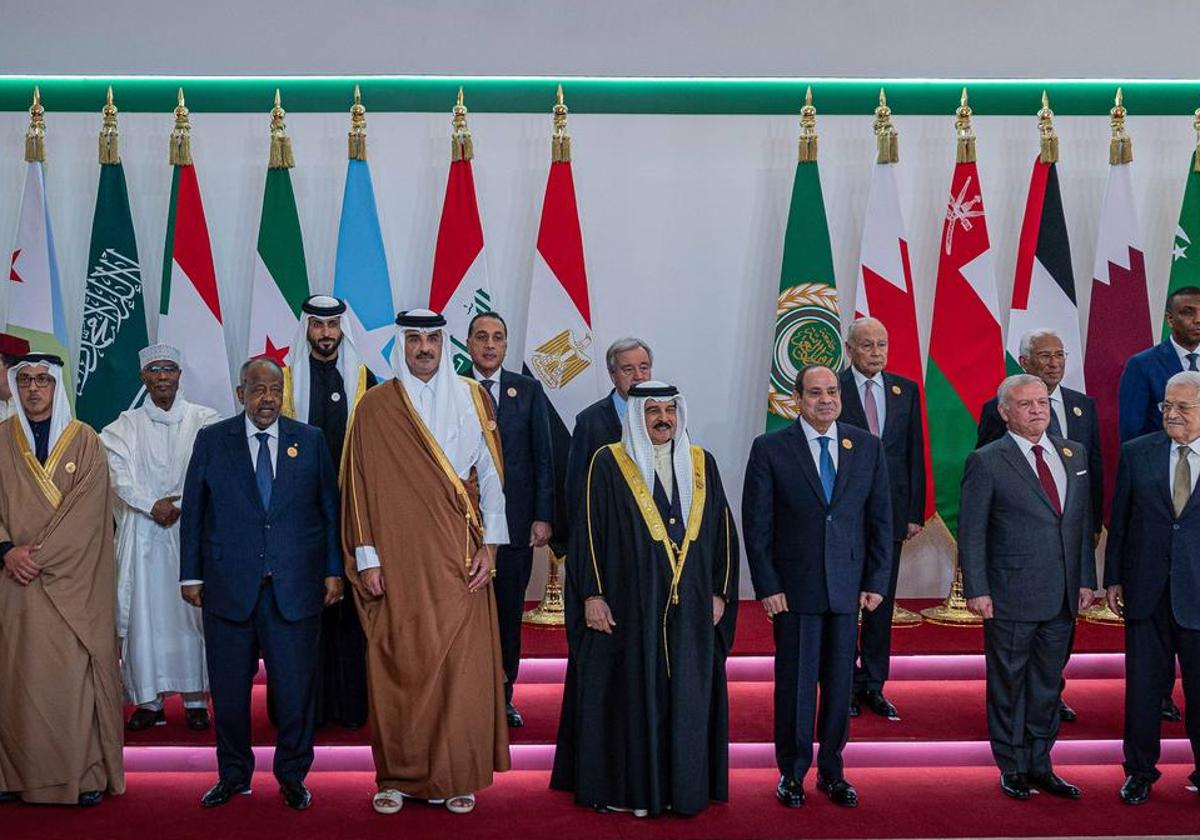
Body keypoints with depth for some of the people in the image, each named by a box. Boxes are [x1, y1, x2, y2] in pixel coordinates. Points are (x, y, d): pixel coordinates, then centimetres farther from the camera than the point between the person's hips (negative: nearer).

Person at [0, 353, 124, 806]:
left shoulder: (84, 440, 2)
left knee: (74, 673, -4)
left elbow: (86, 509, -6)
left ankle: (86, 773, 1)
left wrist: (39, 555, -12)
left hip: (72, 579, -2)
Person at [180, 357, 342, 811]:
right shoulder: (211, 441, 4)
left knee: (295, 686, 5)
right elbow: (193, 511, 6)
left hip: (295, 587, 0)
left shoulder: (310, 440, 5)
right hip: (229, 586, 0)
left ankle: (292, 775, 22)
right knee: (228, 688, 9)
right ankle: (233, 774, 26)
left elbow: (331, 509, 6)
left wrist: (333, 570, 2)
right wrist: (191, 574, 3)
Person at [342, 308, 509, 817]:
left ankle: (457, 777, 11)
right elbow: (360, 486, 2)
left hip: (457, 557, 1)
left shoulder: (472, 398, 7)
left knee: (461, 663, 0)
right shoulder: (375, 407, 3)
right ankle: (399, 777, 13)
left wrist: (488, 546, -1)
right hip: (398, 560, -1)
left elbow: (490, 475, 6)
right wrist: (366, 557, -3)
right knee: (398, 665, 1)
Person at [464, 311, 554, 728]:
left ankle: (503, 697, 22)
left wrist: (543, 517, -2)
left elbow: (543, 457, 4)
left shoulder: (529, 390, 6)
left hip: (516, 521, 2)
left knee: (509, 615, 10)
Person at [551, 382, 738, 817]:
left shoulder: (702, 464, 9)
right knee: (629, 695, 3)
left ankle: (683, 784, 20)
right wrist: (592, 595, -10)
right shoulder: (608, 464, -2)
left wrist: (720, 593, 6)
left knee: (687, 696, 8)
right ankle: (625, 785, 15)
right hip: (629, 605, -3)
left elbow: (722, 531, 11)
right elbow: (589, 531, -4)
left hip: (691, 608, 4)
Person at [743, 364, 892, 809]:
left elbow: (881, 519, 8)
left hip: (848, 588, 2)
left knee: (840, 683, 9)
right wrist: (767, 586, -8)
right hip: (793, 587, -2)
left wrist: (876, 582, 2)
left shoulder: (868, 447, 6)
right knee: (794, 683, 4)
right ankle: (792, 773, 20)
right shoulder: (769, 448, -3)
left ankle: (831, 771, 24)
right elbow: (756, 524, -3)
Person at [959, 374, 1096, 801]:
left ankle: (1039, 766, 26)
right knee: (1008, 685, 6)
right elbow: (971, 533, -7)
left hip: (1062, 598, 5)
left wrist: (1086, 579, 8)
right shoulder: (986, 462, -7)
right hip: (1010, 597, -5)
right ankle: (1012, 768, 20)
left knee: (1048, 685, 14)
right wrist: (976, 590, -12)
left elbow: (1083, 522, 13)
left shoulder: (1074, 454, 9)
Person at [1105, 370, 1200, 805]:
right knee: (1142, 684, 10)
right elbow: (1119, 521, 5)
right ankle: (1140, 771, 24)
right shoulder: (1136, 453, 2)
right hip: (1145, 590, 2)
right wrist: (1113, 578, 4)